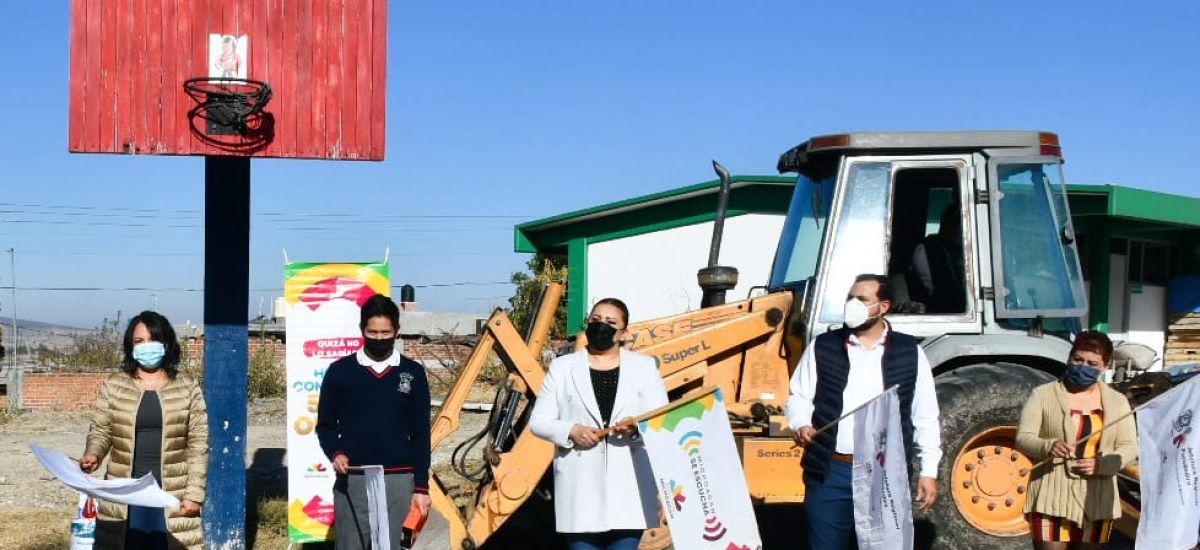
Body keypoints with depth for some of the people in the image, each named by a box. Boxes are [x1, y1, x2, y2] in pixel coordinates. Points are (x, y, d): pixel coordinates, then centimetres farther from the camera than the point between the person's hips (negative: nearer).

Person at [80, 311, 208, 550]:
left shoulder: (188, 389, 3)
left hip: (172, 493, -1)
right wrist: (92, 455, -16)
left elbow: (199, 444, 1)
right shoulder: (113, 387, 6)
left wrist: (195, 493, -6)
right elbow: (100, 431, 7)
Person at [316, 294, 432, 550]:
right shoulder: (340, 371, 2)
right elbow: (325, 425, 10)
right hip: (352, 480, -1)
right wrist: (335, 452, -11)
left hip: (397, 481, 1)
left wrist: (421, 486, 3)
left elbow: (420, 434, 7)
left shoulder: (413, 373, 5)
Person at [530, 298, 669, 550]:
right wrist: (571, 431, -12)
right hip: (580, 484, 0)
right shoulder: (562, 368, 8)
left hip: (628, 484, 0)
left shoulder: (645, 367, 10)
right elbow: (538, 421, 7)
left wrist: (638, 427, -15)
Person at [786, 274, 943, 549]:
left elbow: (925, 417, 6)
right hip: (830, 473, 0)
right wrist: (801, 425, -14)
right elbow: (799, 396, 8)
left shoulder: (909, 353, 4)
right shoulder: (822, 347, 5)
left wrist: (928, 470, 3)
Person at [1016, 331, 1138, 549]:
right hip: (1051, 498, -3)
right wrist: (1049, 447, -27)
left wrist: (1102, 464, -14)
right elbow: (1023, 438, -5)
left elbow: (1129, 447, 6)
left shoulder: (1117, 401, 10)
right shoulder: (1043, 395, 1)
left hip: (1096, 501, 3)